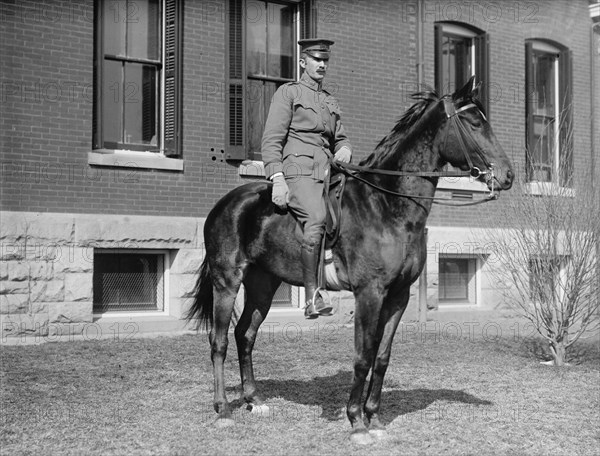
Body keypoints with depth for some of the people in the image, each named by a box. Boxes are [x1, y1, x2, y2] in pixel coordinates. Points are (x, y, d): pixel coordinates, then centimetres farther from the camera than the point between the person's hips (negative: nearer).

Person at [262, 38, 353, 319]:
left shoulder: (330, 101, 28)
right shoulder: (288, 93, 8)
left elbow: (340, 138, 31)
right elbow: (271, 141, -1)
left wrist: (344, 150, 5)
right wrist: (277, 178, -14)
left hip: (328, 172, 7)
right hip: (297, 171, -7)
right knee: (317, 217, -31)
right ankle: (312, 299, -31)